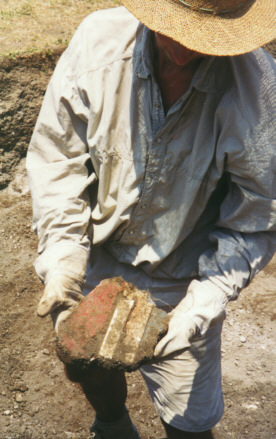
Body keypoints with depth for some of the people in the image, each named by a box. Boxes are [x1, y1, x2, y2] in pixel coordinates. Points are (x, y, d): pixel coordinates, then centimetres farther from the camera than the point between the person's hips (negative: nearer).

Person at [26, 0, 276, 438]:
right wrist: (63, 260, -18)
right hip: (97, 254, 3)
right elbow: (56, 155, -11)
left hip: (180, 282, -2)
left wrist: (203, 304, -25)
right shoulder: (99, 39, -21)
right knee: (88, 366, 28)